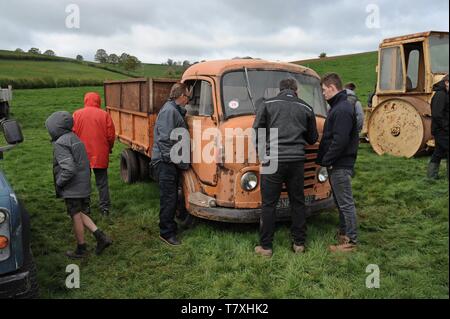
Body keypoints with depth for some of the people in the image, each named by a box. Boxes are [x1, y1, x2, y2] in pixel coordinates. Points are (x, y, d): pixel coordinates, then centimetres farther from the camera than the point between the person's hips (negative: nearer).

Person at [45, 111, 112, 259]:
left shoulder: (60, 144, -18)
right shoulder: (74, 138, 9)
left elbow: (69, 169, -25)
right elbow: (85, 162, 13)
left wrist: (58, 183, -11)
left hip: (72, 189, -8)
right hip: (84, 186, 8)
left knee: (76, 217, 6)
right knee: (80, 214, 19)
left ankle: (81, 249, 20)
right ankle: (101, 237, 11)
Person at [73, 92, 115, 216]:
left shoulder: (77, 114, -2)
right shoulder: (104, 115, -4)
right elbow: (111, 135, -4)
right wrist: (109, 148, 14)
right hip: (100, 155, 0)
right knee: (102, 182, 9)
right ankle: (105, 208, 10)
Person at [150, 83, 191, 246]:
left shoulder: (175, 110, 17)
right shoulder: (169, 111, -15)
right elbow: (165, 139, -22)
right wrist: (172, 159, -19)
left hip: (172, 162, 10)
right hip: (165, 162, -10)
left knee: (171, 197, 17)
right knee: (169, 199, -4)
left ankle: (169, 228, 29)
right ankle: (166, 233, 6)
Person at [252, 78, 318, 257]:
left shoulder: (267, 104, 3)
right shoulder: (306, 108, 9)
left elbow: (257, 131, 0)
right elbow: (313, 138, 17)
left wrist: (261, 152, 15)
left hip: (273, 160, -2)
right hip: (297, 161, 2)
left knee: (269, 204, 5)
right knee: (298, 202, 14)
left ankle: (266, 247, 10)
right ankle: (299, 243, 22)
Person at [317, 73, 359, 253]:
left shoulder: (342, 109, -18)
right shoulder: (338, 107, 16)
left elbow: (340, 140, -25)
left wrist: (327, 160, -17)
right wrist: (323, 159, 15)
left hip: (340, 165, -10)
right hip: (337, 164, 10)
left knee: (345, 203, -2)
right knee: (341, 201, 18)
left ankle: (350, 241, 7)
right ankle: (343, 233, 30)